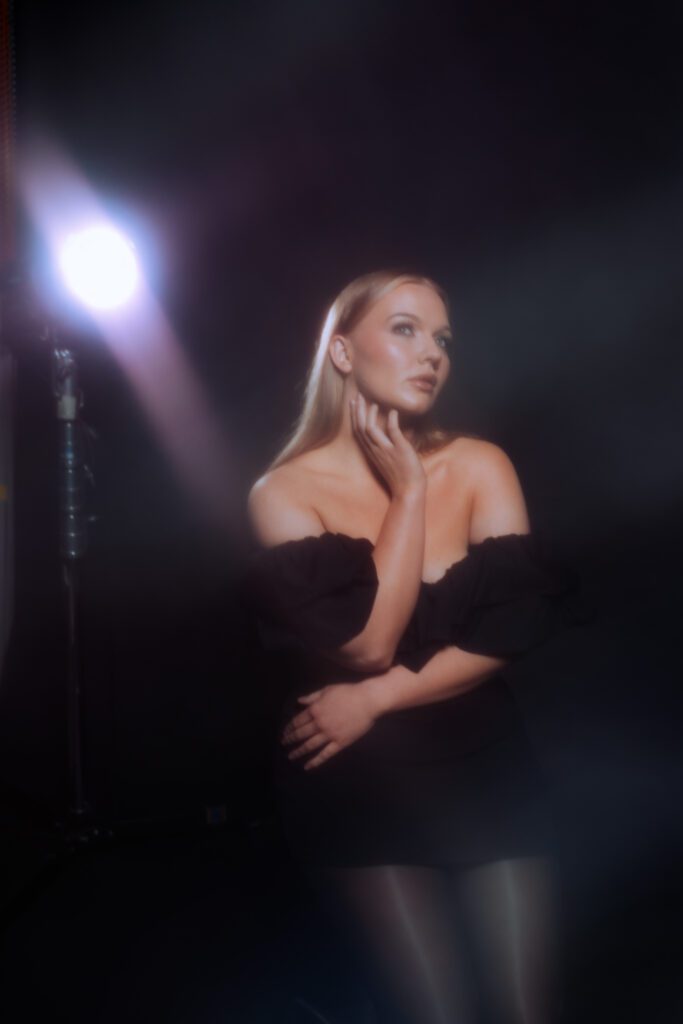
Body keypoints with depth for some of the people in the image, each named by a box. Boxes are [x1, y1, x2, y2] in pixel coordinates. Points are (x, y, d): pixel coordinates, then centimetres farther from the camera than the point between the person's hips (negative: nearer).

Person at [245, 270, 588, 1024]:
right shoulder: (285, 492, -6)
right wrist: (407, 490, -12)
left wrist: (375, 698, -13)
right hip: (357, 779, -2)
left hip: (485, 765, 3)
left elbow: (515, 627, -6)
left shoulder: (480, 467, 2)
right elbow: (368, 644, -17)